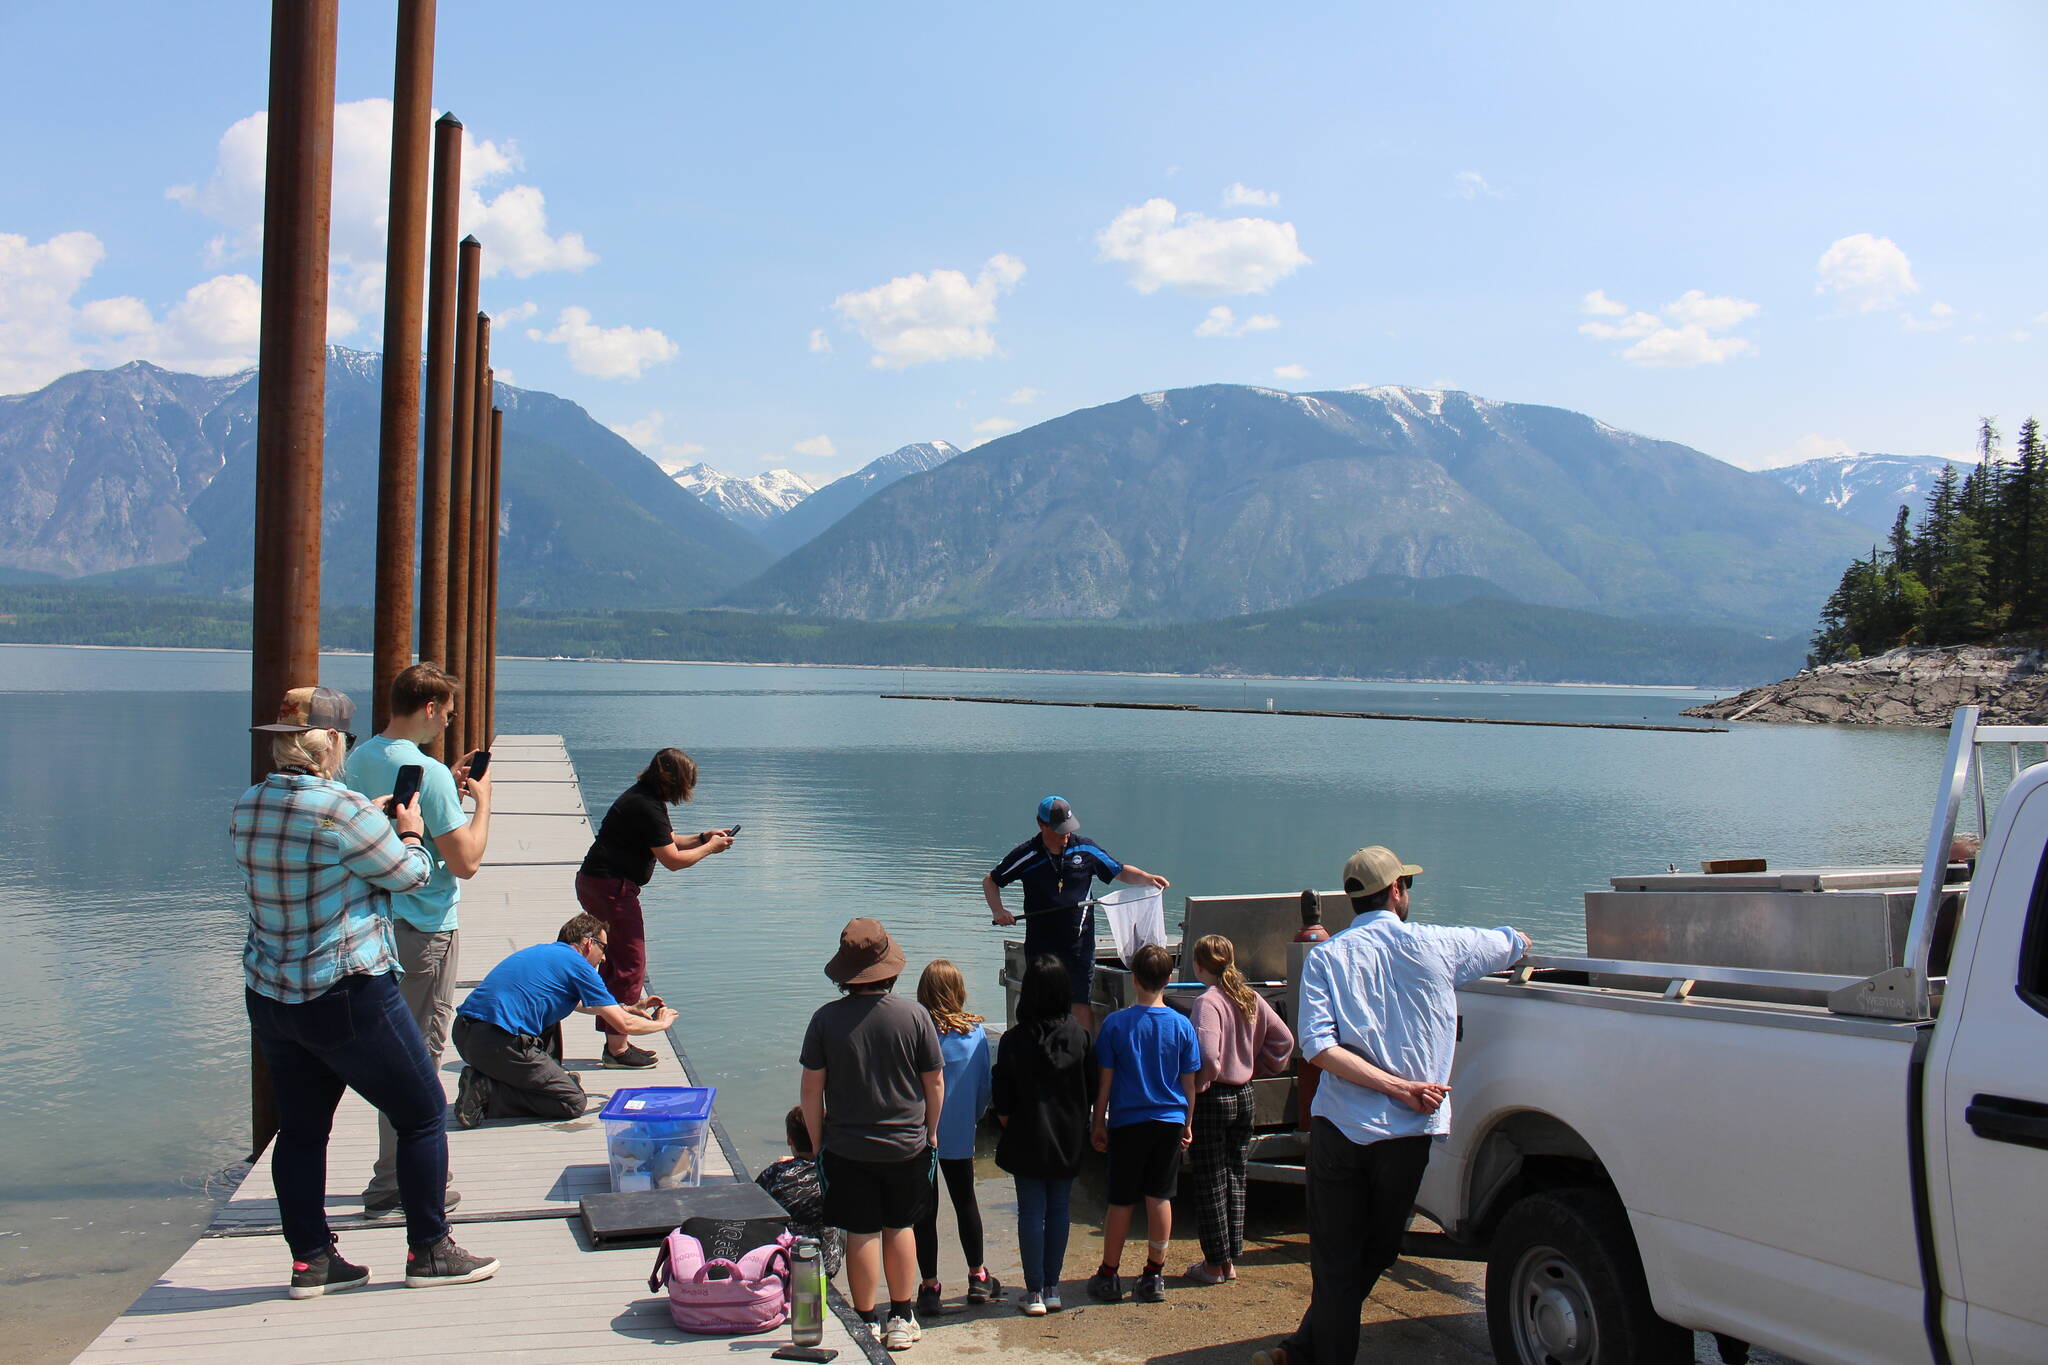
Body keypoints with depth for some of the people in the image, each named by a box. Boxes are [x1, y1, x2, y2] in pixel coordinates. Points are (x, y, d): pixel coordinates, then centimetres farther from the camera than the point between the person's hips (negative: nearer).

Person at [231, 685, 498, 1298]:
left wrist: (378, 825, 24)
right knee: (424, 1115, 6)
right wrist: (409, 834, 12)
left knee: (301, 1128, 15)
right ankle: (429, 1252, 13)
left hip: (269, 995, 8)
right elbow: (408, 875, -7)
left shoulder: (246, 810, 4)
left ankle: (310, 1260, 20)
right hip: (347, 996, -8)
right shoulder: (342, 809, -19)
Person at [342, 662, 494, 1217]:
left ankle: (395, 1176, 27)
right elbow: (466, 861, -18)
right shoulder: (427, 772, -20)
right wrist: (482, 799, -5)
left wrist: (452, 789, 17)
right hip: (425, 931, -9)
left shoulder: (358, 758, 6)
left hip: (375, 921, 9)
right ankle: (396, 1183, 7)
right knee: (419, 1053, 1)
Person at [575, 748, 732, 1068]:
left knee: (615, 962, 15)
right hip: (612, 887, -11)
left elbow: (667, 840, 24)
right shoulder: (646, 807, -20)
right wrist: (709, 848, -4)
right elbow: (673, 860, -17)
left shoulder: (644, 798, 13)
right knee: (630, 963, -5)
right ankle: (617, 1048, -1)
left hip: (593, 883, 11)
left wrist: (701, 838, 11)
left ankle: (615, 1041, 22)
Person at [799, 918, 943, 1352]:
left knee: (861, 1234, 8)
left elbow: (812, 1089, -6)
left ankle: (867, 1321, 16)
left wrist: (816, 1142, 6)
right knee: (900, 1227, 15)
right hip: (907, 1146, 1)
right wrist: (930, 1133, 13)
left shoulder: (826, 1019, -11)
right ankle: (902, 1319, 23)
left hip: (847, 1149, -1)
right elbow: (935, 1083, -2)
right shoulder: (914, 1016, -10)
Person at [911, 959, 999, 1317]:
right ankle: (978, 1279, 29)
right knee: (966, 1203, 18)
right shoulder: (976, 1032, -6)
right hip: (960, 1136, 3)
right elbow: (984, 1087, 2)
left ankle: (930, 1288, 9)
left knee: (924, 1211, 6)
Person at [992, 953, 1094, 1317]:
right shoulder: (1080, 1036, -5)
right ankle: (1052, 1288, 18)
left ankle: (1035, 1292, 10)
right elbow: (1092, 1092, 2)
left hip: (1028, 1141, -3)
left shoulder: (1014, 1040, -13)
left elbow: (1002, 1105, -8)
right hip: (1069, 1142, 3)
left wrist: (1011, 1131, 9)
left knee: (1031, 1213, 5)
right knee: (1059, 1210, 12)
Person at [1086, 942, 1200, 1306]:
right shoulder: (1182, 1025, -4)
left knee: (1121, 1201, 7)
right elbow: (1189, 1083, 2)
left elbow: (1105, 1081, -5)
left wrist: (1099, 1123, 5)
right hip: (1169, 1123, 1)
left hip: (1128, 1122, -1)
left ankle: (1109, 1276, 17)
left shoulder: (1116, 1023, -9)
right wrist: (1187, 1124, 14)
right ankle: (1154, 1277, 13)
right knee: (1160, 1198, 9)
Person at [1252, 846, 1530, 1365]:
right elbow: (1515, 944, 17)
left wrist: (1400, 1087, -12)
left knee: (1334, 1263, 9)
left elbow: (1318, 1047, -13)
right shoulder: (1436, 945, -1)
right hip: (1406, 1134, 0)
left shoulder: (1325, 957, 1)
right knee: (1372, 1258, 14)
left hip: (1338, 1129, 0)